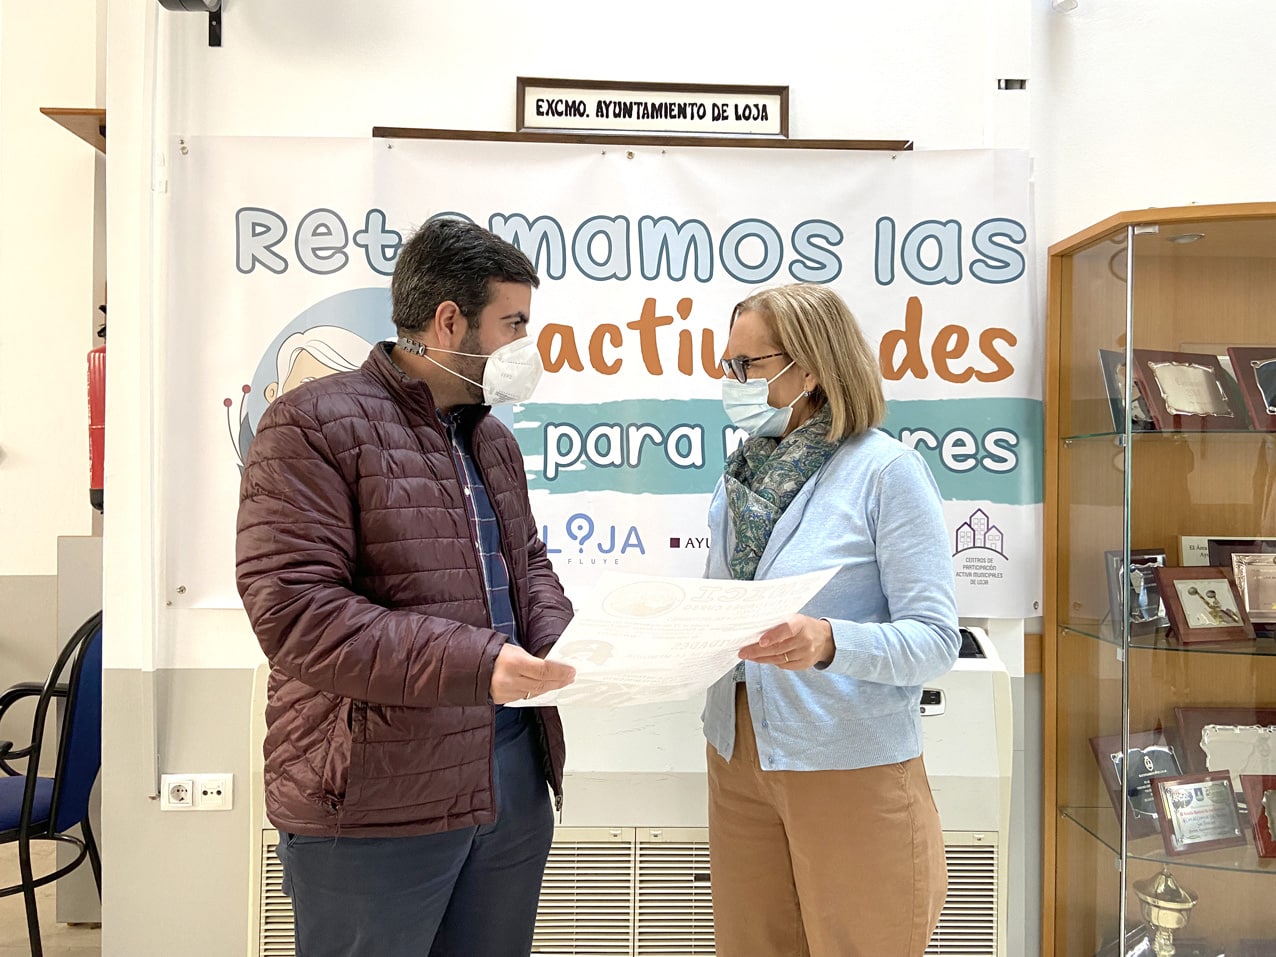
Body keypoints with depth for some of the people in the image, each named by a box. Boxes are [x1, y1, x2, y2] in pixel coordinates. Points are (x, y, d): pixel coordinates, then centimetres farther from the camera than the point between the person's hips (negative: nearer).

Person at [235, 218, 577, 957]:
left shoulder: (493, 437, 14)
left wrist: (561, 642, -2)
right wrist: (473, 662, -25)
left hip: (514, 782, 7)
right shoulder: (315, 424, -11)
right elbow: (291, 608, -19)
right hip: (375, 801, -7)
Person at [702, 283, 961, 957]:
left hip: (851, 766, -5)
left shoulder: (886, 471, -12)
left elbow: (936, 639, -16)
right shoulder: (740, 474, 8)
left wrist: (829, 643, -32)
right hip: (738, 754, 6)